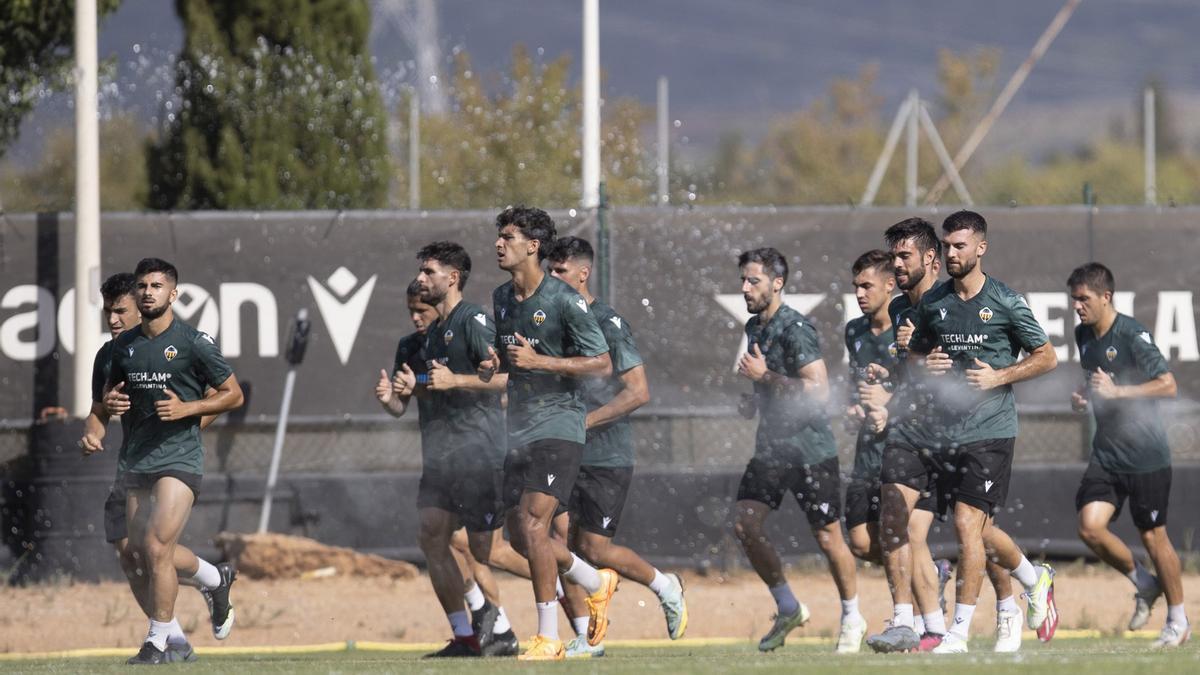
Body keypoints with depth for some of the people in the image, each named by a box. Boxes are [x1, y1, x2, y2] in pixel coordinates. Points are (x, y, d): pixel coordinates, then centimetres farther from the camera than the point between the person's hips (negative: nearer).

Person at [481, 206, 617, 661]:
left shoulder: (564, 300, -12)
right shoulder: (500, 298, 11)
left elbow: (602, 365, -12)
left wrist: (539, 361, -20)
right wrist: (492, 364, 3)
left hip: (558, 424, -8)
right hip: (519, 429, 8)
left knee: (531, 523, -19)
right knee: (522, 538, 8)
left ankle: (549, 639, -12)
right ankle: (597, 584, 34)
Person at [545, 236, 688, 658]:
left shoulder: (608, 323, -10)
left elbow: (638, 392, -14)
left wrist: (584, 421, -18)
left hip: (605, 455, -7)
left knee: (594, 549, -7)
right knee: (562, 539, -4)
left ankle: (665, 588, 18)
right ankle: (586, 639, 3)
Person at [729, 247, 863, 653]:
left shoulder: (795, 328, -17)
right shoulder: (754, 327, 11)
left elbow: (818, 390, -24)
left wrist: (764, 376, -22)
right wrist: (754, 400, 10)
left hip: (810, 448, -8)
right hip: (771, 447, 8)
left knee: (827, 537, 1)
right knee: (745, 525, -5)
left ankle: (852, 618, 20)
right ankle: (788, 610, 10)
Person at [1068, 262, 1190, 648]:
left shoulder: (1132, 335, -14)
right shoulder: (1084, 335, 9)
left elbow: (1167, 385, -18)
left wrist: (1117, 392, -24)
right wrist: (1083, 398, 6)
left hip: (1145, 453, -6)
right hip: (1106, 453, 6)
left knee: (1153, 535, 1)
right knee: (1091, 527, -9)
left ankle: (1178, 619, 17)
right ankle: (1144, 586, 15)